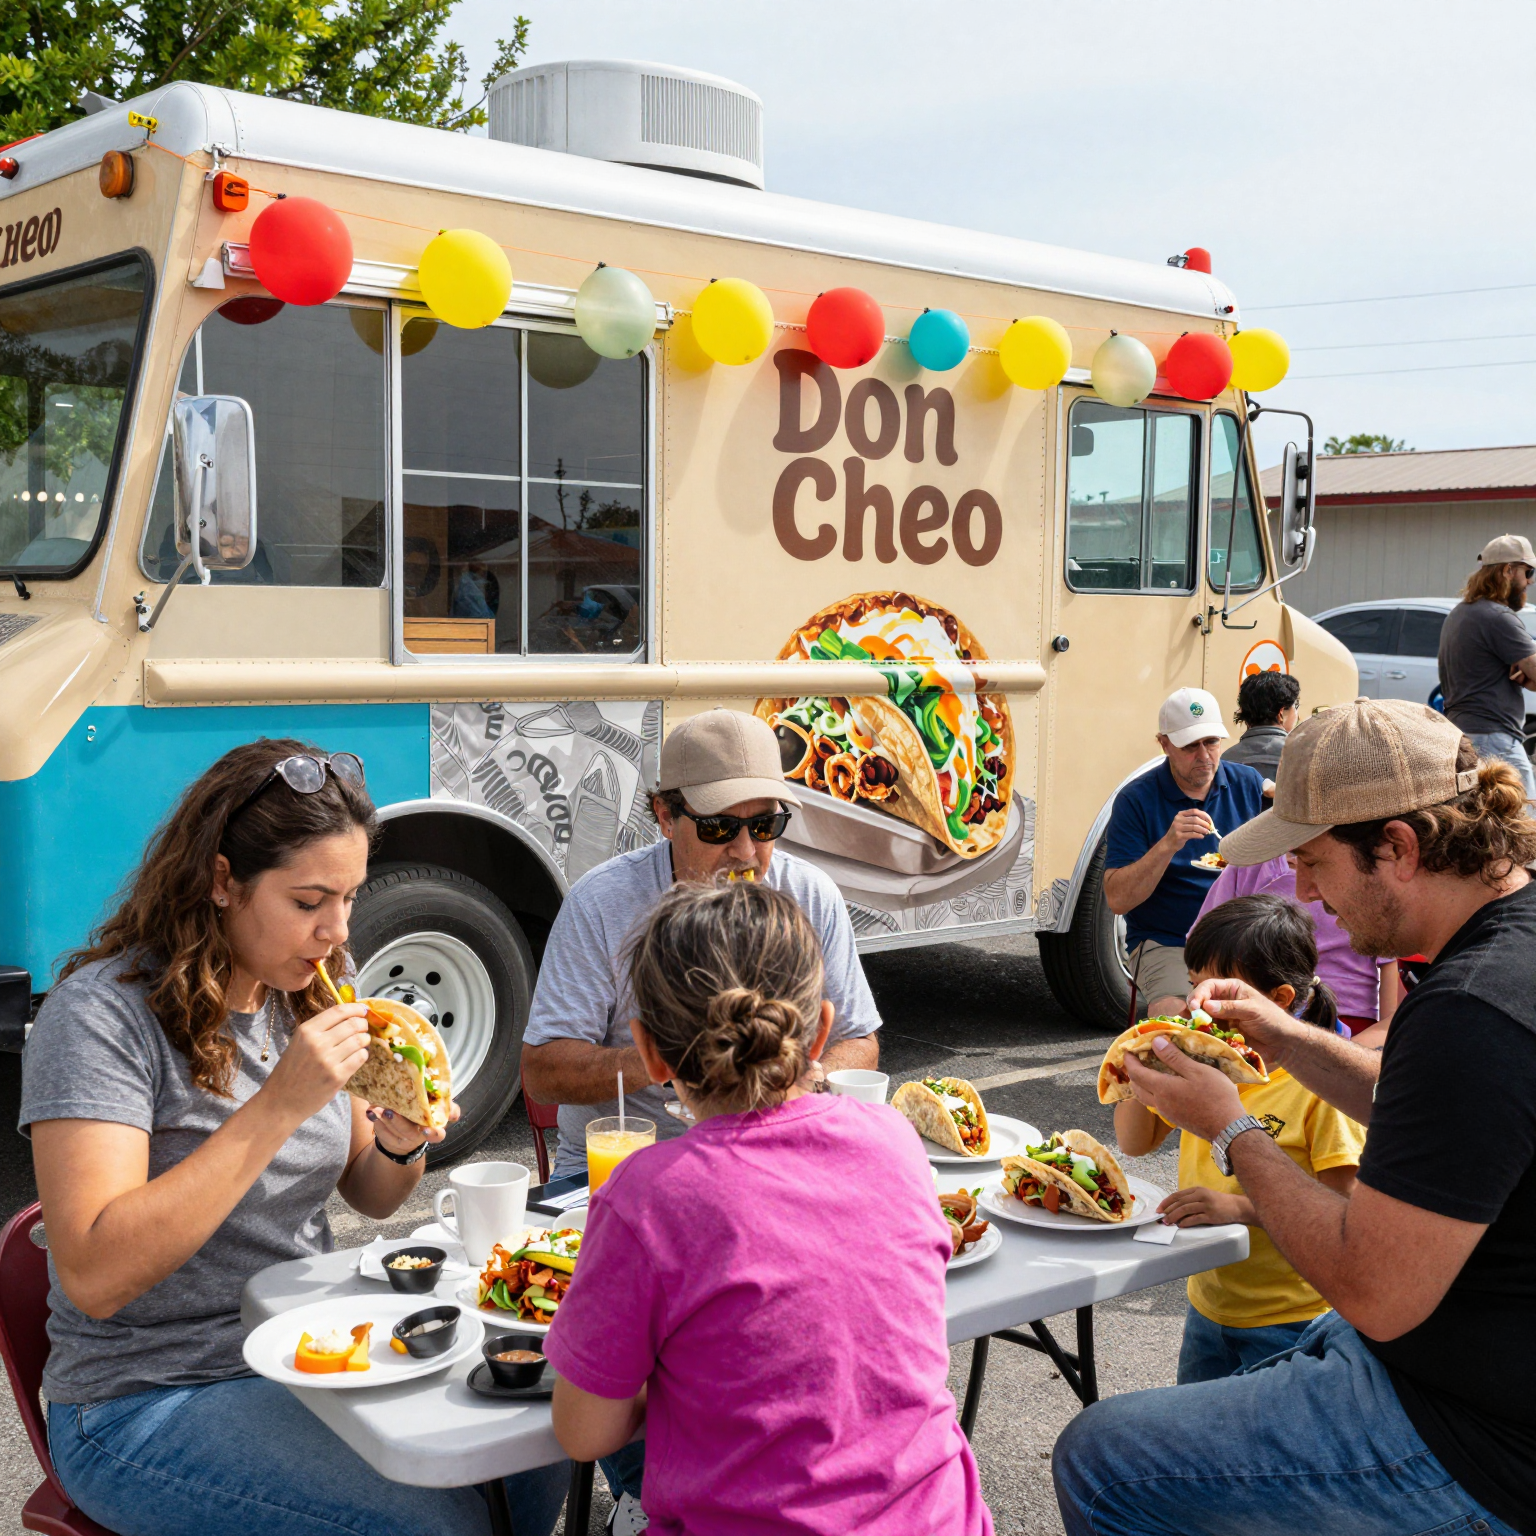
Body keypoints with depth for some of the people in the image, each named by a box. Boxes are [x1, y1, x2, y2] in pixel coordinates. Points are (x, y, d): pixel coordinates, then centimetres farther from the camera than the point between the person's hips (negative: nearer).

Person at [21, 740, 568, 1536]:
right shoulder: (104, 1013, -19)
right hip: (147, 1406, -7)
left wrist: (401, 1142, -12)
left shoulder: (300, 993, 4)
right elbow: (95, 1276, -29)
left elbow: (371, 1199, 13)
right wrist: (278, 1106, -32)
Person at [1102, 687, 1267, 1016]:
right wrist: (1168, 845, -22)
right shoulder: (1137, 800, -3)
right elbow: (1117, 899, -9)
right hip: (1165, 944, -4)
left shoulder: (1249, 783, 8)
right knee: (1174, 1013, -33)